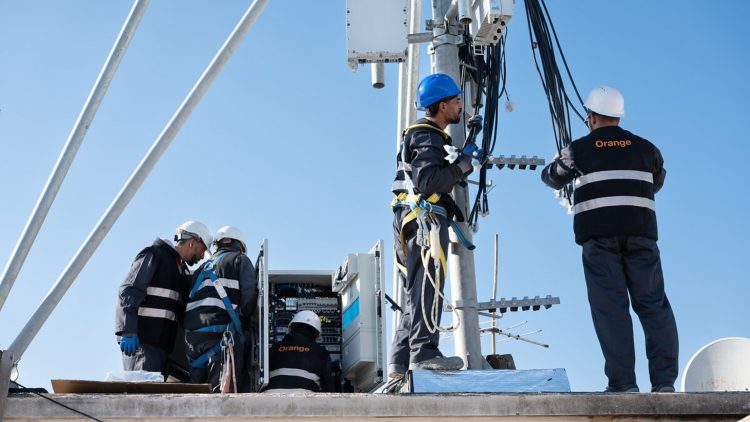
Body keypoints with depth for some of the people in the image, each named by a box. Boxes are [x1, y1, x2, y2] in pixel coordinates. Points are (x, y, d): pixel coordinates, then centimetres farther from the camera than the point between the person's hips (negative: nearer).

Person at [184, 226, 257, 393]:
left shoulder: (203, 268, 30)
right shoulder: (239, 260, 10)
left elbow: (190, 300, 22)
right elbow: (249, 296, -2)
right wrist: (243, 318, 14)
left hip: (192, 334, 7)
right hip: (222, 333, -6)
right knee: (223, 391, -13)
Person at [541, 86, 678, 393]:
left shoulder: (578, 150, 7)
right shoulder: (646, 148, 14)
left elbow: (552, 178, 24)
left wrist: (563, 161, 46)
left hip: (598, 236, -2)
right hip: (640, 232, 2)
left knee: (610, 306, -3)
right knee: (654, 304, 3)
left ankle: (623, 382, -8)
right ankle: (664, 380, -3)